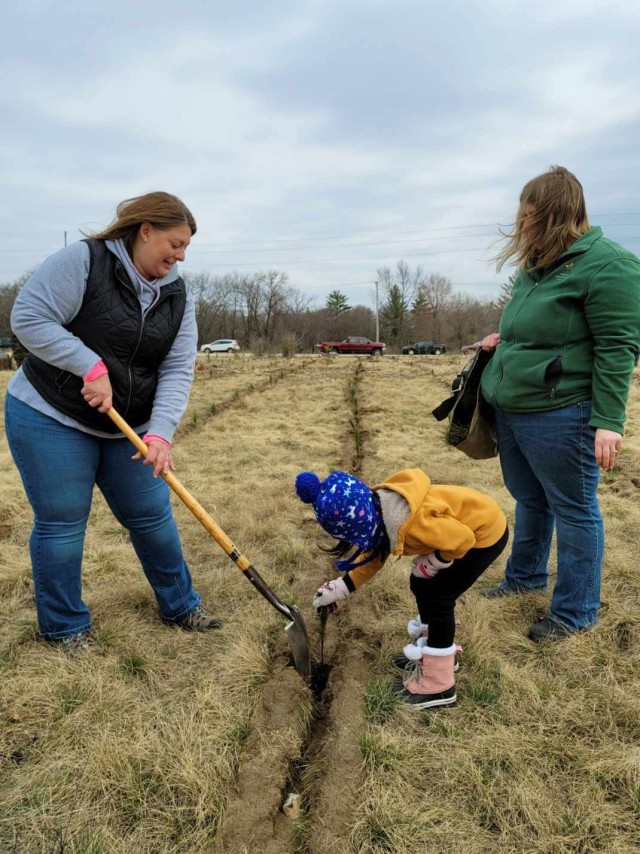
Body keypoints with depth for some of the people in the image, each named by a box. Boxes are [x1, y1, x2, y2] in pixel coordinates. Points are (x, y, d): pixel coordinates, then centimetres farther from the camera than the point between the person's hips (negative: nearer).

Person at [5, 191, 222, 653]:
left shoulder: (178, 294, 0)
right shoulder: (82, 260, -15)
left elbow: (178, 370, -7)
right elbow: (29, 318, -19)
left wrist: (160, 432, -20)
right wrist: (91, 366, -25)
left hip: (129, 426, 5)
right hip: (51, 418, -5)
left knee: (153, 516, 9)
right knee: (61, 524, 1)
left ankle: (181, 606, 27)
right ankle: (66, 627, 21)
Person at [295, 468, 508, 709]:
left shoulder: (409, 524, -38)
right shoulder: (378, 514, -10)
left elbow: (463, 539, -30)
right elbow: (373, 554, 6)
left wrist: (431, 563, -16)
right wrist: (342, 588, 4)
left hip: (485, 532, -9)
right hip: (464, 526, 9)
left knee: (437, 597, -7)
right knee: (421, 585, 14)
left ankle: (439, 685, 5)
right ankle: (434, 651, 34)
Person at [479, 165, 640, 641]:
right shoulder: (538, 266, 12)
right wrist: (503, 339, 13)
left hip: (558, 416, -8)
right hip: (511, 409, 9)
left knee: (572, 510, 5)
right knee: (529, 500, 22)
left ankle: (575, 612, 20)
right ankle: (526, 576, 41)